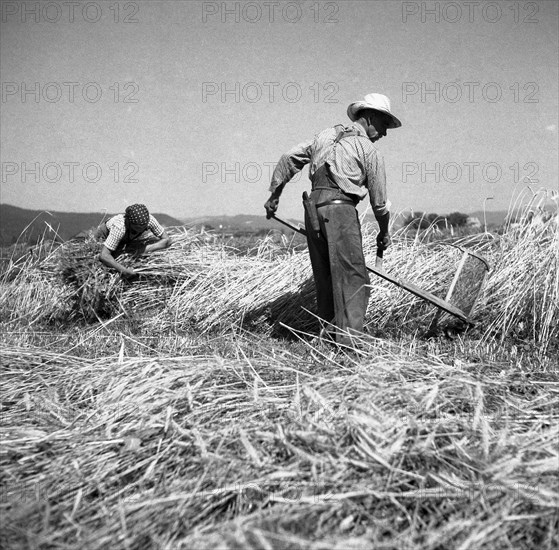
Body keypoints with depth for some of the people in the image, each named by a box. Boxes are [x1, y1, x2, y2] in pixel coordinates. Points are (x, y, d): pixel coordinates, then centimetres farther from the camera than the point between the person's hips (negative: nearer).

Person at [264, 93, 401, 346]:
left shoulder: (325, 136, 19)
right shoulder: (370, 151, 3)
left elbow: (289, 158, 17)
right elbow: (379, 201, 5)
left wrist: (274, 194, 23)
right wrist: (384, 233, 20)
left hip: (313, 208, 7)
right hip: (340, 209, -7)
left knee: (325, 278, 12)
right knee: (353, 278, -5)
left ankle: (330, 335, 16)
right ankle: (347, 341, -11)